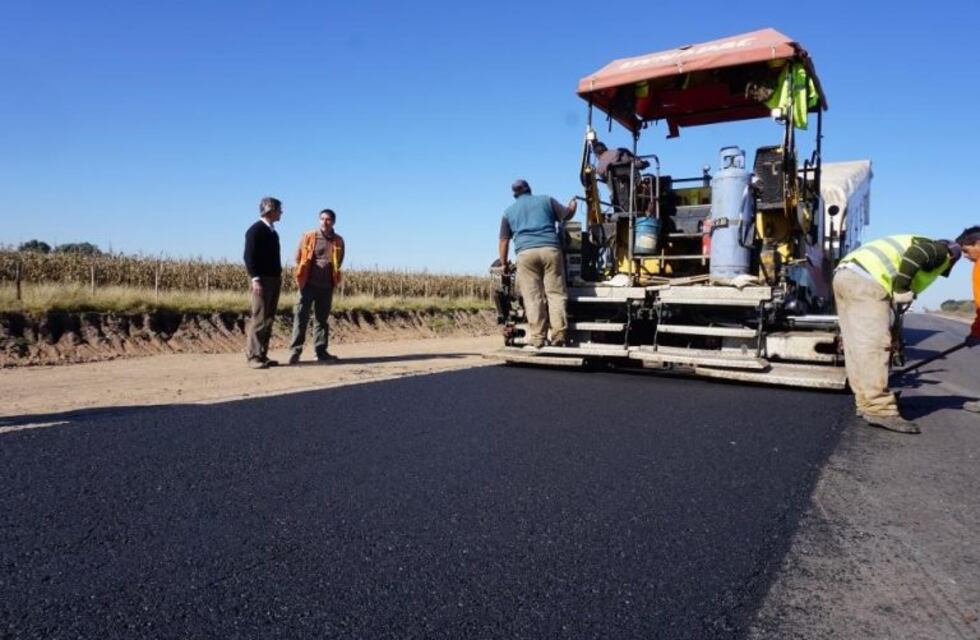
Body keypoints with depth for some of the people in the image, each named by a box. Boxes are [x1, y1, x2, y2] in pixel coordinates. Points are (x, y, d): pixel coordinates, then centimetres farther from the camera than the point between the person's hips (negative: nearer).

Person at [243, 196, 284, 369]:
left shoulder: (272, 231, 18)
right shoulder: (255, 230, -7)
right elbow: (249, 256, -14)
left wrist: (279, 277, 15)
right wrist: (255, 279, -21)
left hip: (274, 279, 8)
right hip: (262, 280, -8)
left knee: (269, 319, 7)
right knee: (259, 319, -9)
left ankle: (262, 355, 11)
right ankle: (254, 356, -6)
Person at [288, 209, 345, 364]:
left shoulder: (338, 241, 4)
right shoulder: (308, 237, -2)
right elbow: (298, 258, 6)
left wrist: (332, 277, 12)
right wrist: (302, 276, 9)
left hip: (327, 286, 3)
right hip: (309, 284, -3)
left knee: (322, 318, 10)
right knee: (301, 316, -8)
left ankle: (321, 351, 16)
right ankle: (295, 350, -5)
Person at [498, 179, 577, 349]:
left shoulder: (509, 211, 22)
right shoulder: (546, 200, 19)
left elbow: (504, 240, 20)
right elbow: (566, 215, 23)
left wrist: (504, 263, 29)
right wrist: (573, 206, 45)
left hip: (525, 252, 0)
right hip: (550, 249, 0)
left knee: (533, 297, -1)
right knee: (555, 293, 1)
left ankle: (537, 337, -4)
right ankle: (559, 333, -5)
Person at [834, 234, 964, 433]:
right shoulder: (939, 251, 13)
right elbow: (915, 256, -13)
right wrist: (902, 290, -10)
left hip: (844, 274, 9)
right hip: (865, 281, -9)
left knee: (858, 346, 12)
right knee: (874, 345, -11)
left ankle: (866, 403, 19)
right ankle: (879, 410, -13)